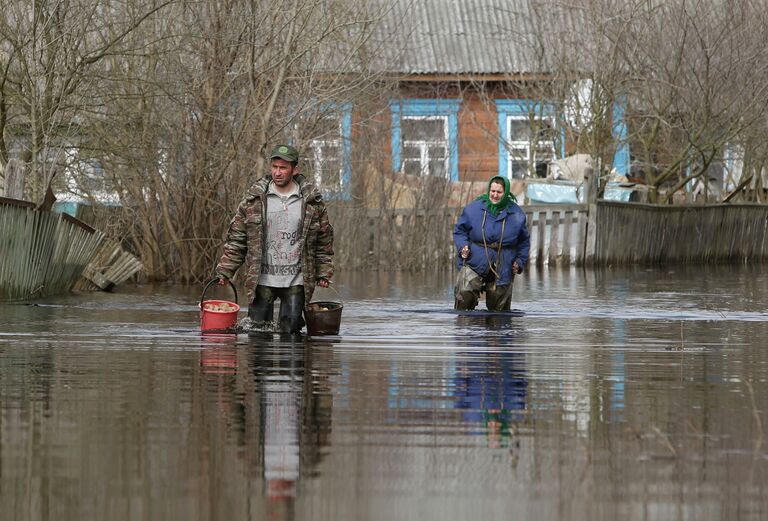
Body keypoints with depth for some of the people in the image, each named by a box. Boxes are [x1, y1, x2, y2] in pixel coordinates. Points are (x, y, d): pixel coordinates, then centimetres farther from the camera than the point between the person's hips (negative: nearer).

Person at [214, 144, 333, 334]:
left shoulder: (312, 202, 2)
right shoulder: (254, 200, 1)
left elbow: (324, 240, 10)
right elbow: (237, 238, 5)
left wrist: (324, 273, 8)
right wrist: (225, 271, 0)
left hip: (296, 282, 0)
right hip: (262, 280, 0)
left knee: (289, 332, 1)